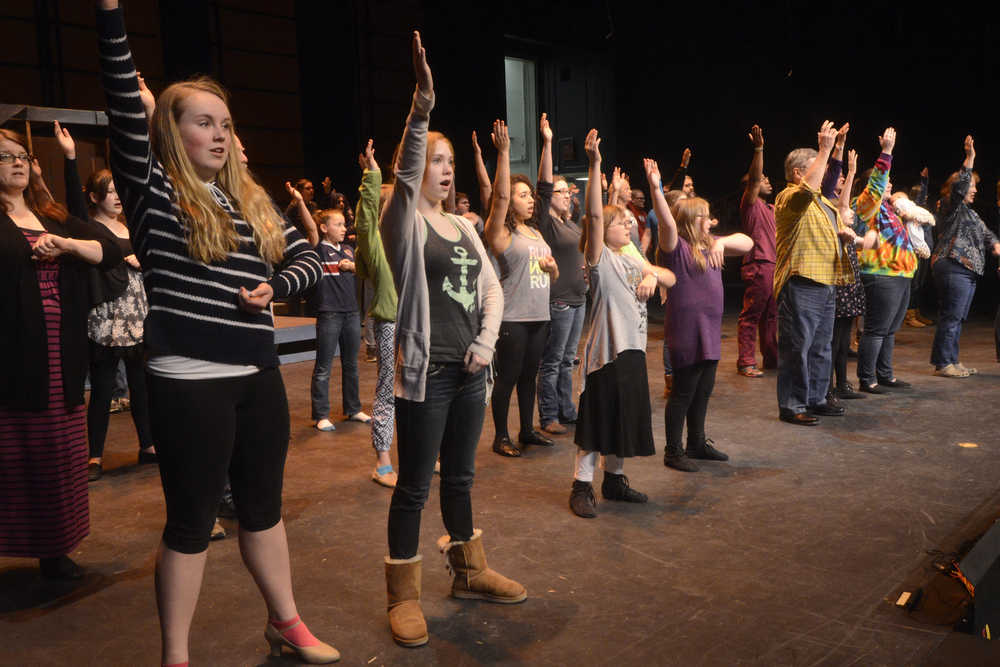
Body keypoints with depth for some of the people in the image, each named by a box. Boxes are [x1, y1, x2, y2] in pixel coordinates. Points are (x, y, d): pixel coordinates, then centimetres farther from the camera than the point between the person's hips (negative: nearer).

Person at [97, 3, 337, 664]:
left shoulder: (253, 199, 12)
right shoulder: (152, 190, -3)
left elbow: (310, 258, 12)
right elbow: (125, 110, -17)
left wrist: (273, 286, -7)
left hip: (260, 376, 5)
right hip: (189, 383, -5)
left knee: (264, 506, 17)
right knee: (191, 521, 5)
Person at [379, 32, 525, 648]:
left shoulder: (463, 227, 14)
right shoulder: (403, 222, -5)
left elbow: (492, 287, 12)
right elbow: (404, 173, -25)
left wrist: (487, 341, -3)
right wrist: (422, 107, -39)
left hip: (470, 371, 6)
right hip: (424, 372, -6)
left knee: (460, 476, 18)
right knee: (414, 485, 2)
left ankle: (469, 571, 33)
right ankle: (403, 595, 16)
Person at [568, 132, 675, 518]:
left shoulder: (633, 259, 14)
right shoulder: (600, 257, -8)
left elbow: (671, 279, 15)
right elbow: (594, 215, -22)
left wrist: (652, 274, -8)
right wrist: (595, 164, -31)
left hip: (633, 349, 8)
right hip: (606, 350, -8)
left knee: (626, 419, 15)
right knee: (596, 421, -1)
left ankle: (614, 479, 30)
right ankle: (581, 487, 10)